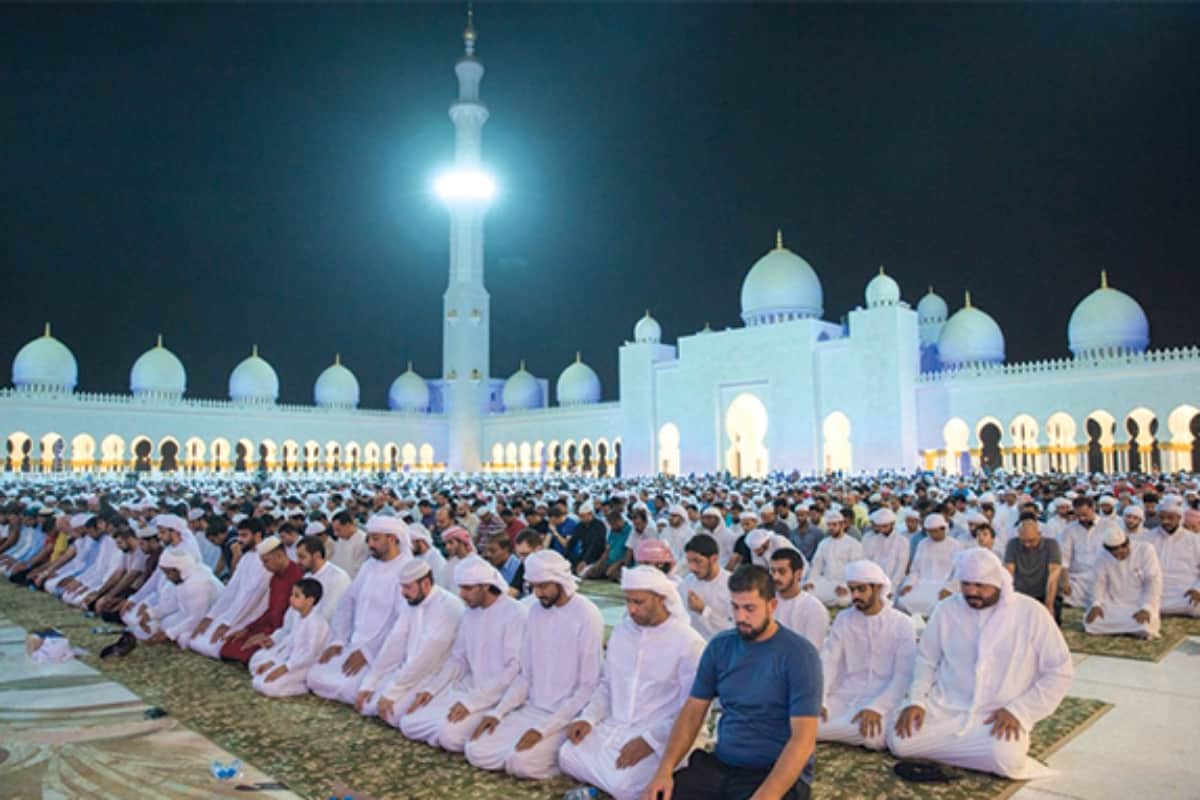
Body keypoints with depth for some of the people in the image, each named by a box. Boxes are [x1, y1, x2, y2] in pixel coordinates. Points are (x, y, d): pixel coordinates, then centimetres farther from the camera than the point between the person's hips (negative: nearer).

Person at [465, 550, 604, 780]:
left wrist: (545, 728, -21)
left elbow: (588, 687, -16)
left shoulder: (587, 616, -16)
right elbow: (525, 675, 11)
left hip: (567, 715, -7)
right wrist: (498, 712, -3)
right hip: (530, 709, 7)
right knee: (477, 751, -8)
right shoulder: (535, 610, 5)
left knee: (521, 761, -27)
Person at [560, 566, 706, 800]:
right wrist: (588, 718, -2)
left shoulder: (689, 642, -13)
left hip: (658, 736, -6)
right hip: (613, 725, 6)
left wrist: (649, 741, -20)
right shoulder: (621, 630, 7)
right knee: (568, 757, -16)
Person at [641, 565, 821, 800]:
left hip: (778, 773, -4)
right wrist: (665, 769, -10)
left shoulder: (799, 654, -12)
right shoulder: (720, 646, 3)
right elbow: (693, 711, 5)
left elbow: (803, 740, -17)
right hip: (720, 766, 4)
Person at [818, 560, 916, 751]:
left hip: (882, 700, -2)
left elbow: (904, 676, -8)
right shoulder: (843, 619, 9)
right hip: (843, 698, 2)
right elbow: (828, 662, 0)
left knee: (873, 736, -36)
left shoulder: (902, 623, -1)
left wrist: (876, 707, -23)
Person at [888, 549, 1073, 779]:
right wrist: (916, 700, -4)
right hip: (945, 709, 3)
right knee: (899, 740, -19)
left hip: (1000, 717, -3)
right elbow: (926, 659, 13)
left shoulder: (1031, 612, -6)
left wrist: (1018, 711, -12)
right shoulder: (946, 610, 2)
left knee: (1007, 758, -35)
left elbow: (1060, 672, -2)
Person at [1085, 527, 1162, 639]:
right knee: (1091, 622, -21)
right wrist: (1096, 605, -17)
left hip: (1140, 604, -3)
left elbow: (1154, 581, -15)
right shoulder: (1103, 557, 1)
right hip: (1114, 604, 3)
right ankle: (1131, 626, 2)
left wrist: (1146, 608, -27)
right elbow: (1100, 582, 2)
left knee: (1143, 626, -33)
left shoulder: (1145, 550, -10)